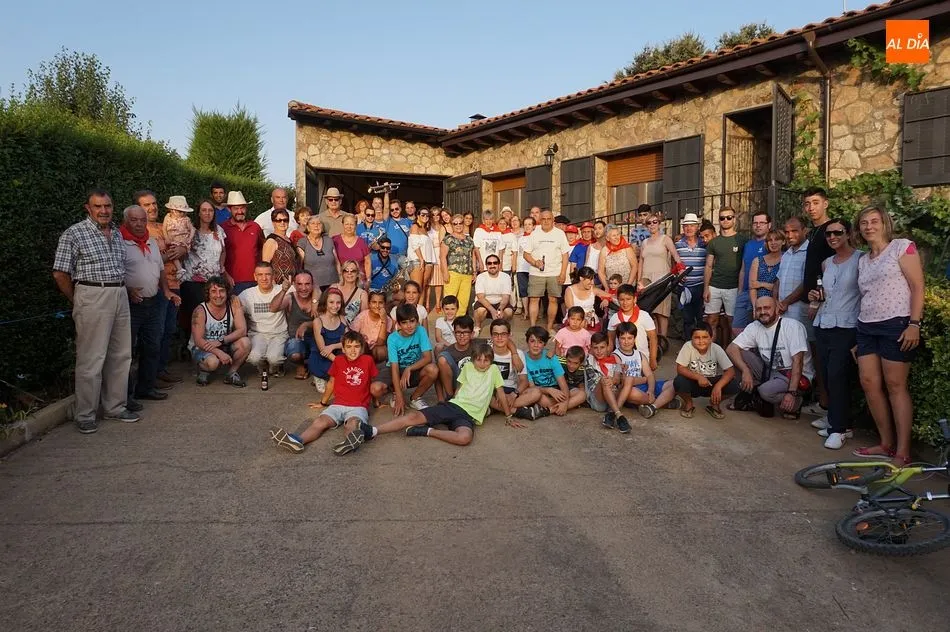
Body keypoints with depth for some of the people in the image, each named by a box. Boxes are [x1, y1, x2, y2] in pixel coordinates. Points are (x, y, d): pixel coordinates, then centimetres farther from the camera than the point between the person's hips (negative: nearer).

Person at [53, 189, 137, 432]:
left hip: (120, 296, 7)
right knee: (91, 359, -3)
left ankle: (115, 406, 24)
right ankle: (85, 415, 8)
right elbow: (60, 274, -6)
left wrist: (124, 292, 10)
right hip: (92, 296, -7)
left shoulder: (117, 233, 15)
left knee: (121, 355, 11)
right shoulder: (74, 234, -5)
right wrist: (78, 302, 0)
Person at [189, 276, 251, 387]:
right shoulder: (200, 311, -19)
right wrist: (219, 353, -37)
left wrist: (221, 341, -29)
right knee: (213, 361, -35)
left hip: (224, 346, 4)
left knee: (245, 342, -24)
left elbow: (242, 330, -16)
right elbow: (198, 340, -23)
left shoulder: (234, 303, -11)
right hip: (201, 348, -3)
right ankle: (204, 372, 3)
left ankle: (232, 373, -2)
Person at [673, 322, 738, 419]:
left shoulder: (716, 349, -16)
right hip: (694, 383, -1)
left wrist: (718, 386, -34)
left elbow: (730, 370, -19)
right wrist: (699, 377, -34)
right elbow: (680, 369, -21)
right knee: (679, 382, -33)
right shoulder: (688, 346, -19)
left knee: (733, 385, -25)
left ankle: (714, 404, 6)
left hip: (712, 383, 1)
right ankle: (688, 403, 1)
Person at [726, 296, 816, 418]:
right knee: (740, 353, -12)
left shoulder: (792, 326, -15)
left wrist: (792, 393, -28)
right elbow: (731, 348, -8)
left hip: (795, 376, -5)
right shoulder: (754, 327, 0)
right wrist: (745, 371, -25)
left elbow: (797, 361, -21)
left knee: (766, 391, -33)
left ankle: (795, 402, -1)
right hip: (770, 372, 5)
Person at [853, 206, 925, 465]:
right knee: (869, 383, 1)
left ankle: (902, 452, 0)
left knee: (895, 386, -6)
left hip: (895, 324, -6)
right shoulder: (863, 260, 17)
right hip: (866, 327, 7)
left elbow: (917, 288, -7)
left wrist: (914, 324, -16)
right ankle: (887, 443, 13)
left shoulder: (902, 247, -1)